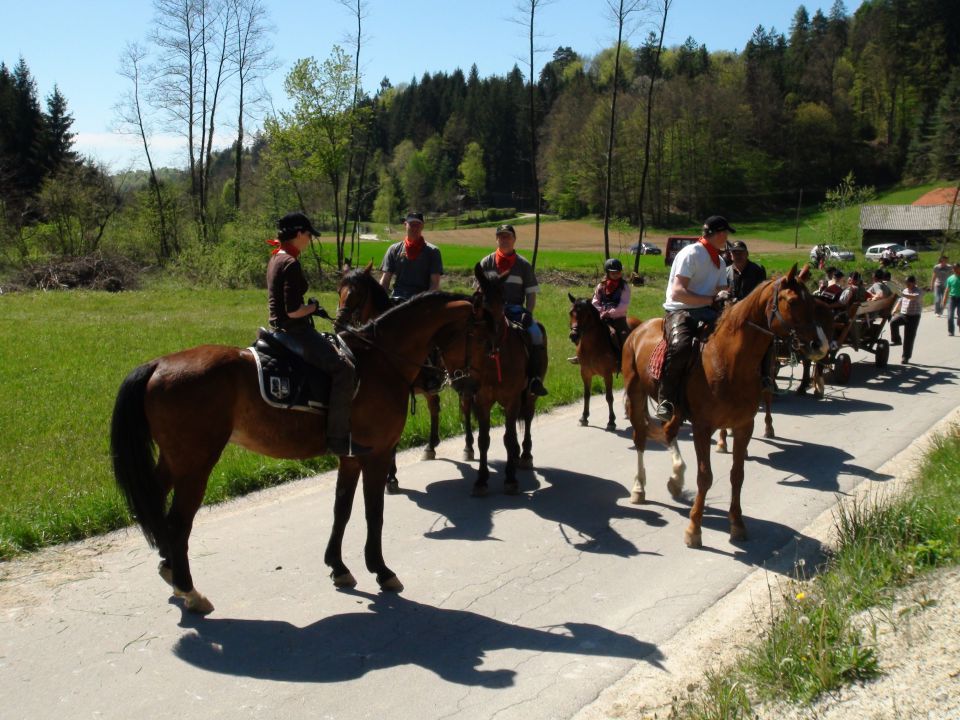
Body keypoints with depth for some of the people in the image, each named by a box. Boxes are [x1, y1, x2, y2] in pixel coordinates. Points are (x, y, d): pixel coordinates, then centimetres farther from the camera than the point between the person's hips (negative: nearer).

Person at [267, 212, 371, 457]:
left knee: (335, 349, 26)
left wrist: (310, 307, 11)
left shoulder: (276, 259, 13)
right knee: (344, 369, -16)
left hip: (281, 328, 11)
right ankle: (337, 437, -19)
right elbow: (293, 310, -23)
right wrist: (312, 307, -4)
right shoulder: (291, 264, -18)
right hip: (294, 332, -11)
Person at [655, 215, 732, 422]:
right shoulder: (691, 254, -9)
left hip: (705, 313, 8)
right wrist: (712, 299, -22)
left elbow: (722, 291, 14)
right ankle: (666, 400, -26)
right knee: (681, 345, -37)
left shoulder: (720, 262, 19)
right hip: (680, 312, -8)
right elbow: (677, 292, -18)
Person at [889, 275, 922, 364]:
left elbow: (915, 297, -31)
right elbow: (900, 301, 22)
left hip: (913, 316, -5)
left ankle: (905, 357, 7)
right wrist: (895, 310, 5)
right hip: (903, 314, 5)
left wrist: (903, 295, -45)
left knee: (909, 338, -2)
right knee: (893, 322, -27)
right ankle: (896, 340, -7)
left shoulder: (918, 292, -8)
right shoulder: (905, 290, 12)